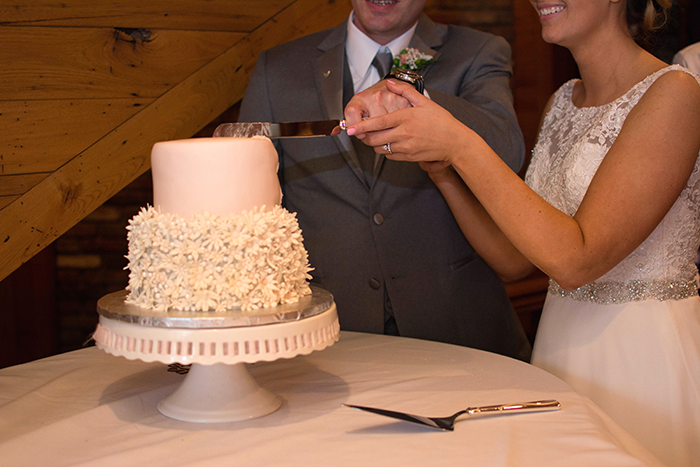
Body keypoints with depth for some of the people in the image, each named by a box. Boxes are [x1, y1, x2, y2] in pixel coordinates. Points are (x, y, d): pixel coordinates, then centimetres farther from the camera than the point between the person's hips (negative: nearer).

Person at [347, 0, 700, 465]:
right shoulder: (562, 102, 9)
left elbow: (575, 259, -24)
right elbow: (513, 259, 6)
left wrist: (460, 144, -24)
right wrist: (440, 166, -6)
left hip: (646, 358, -7)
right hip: (561, 345, 7)